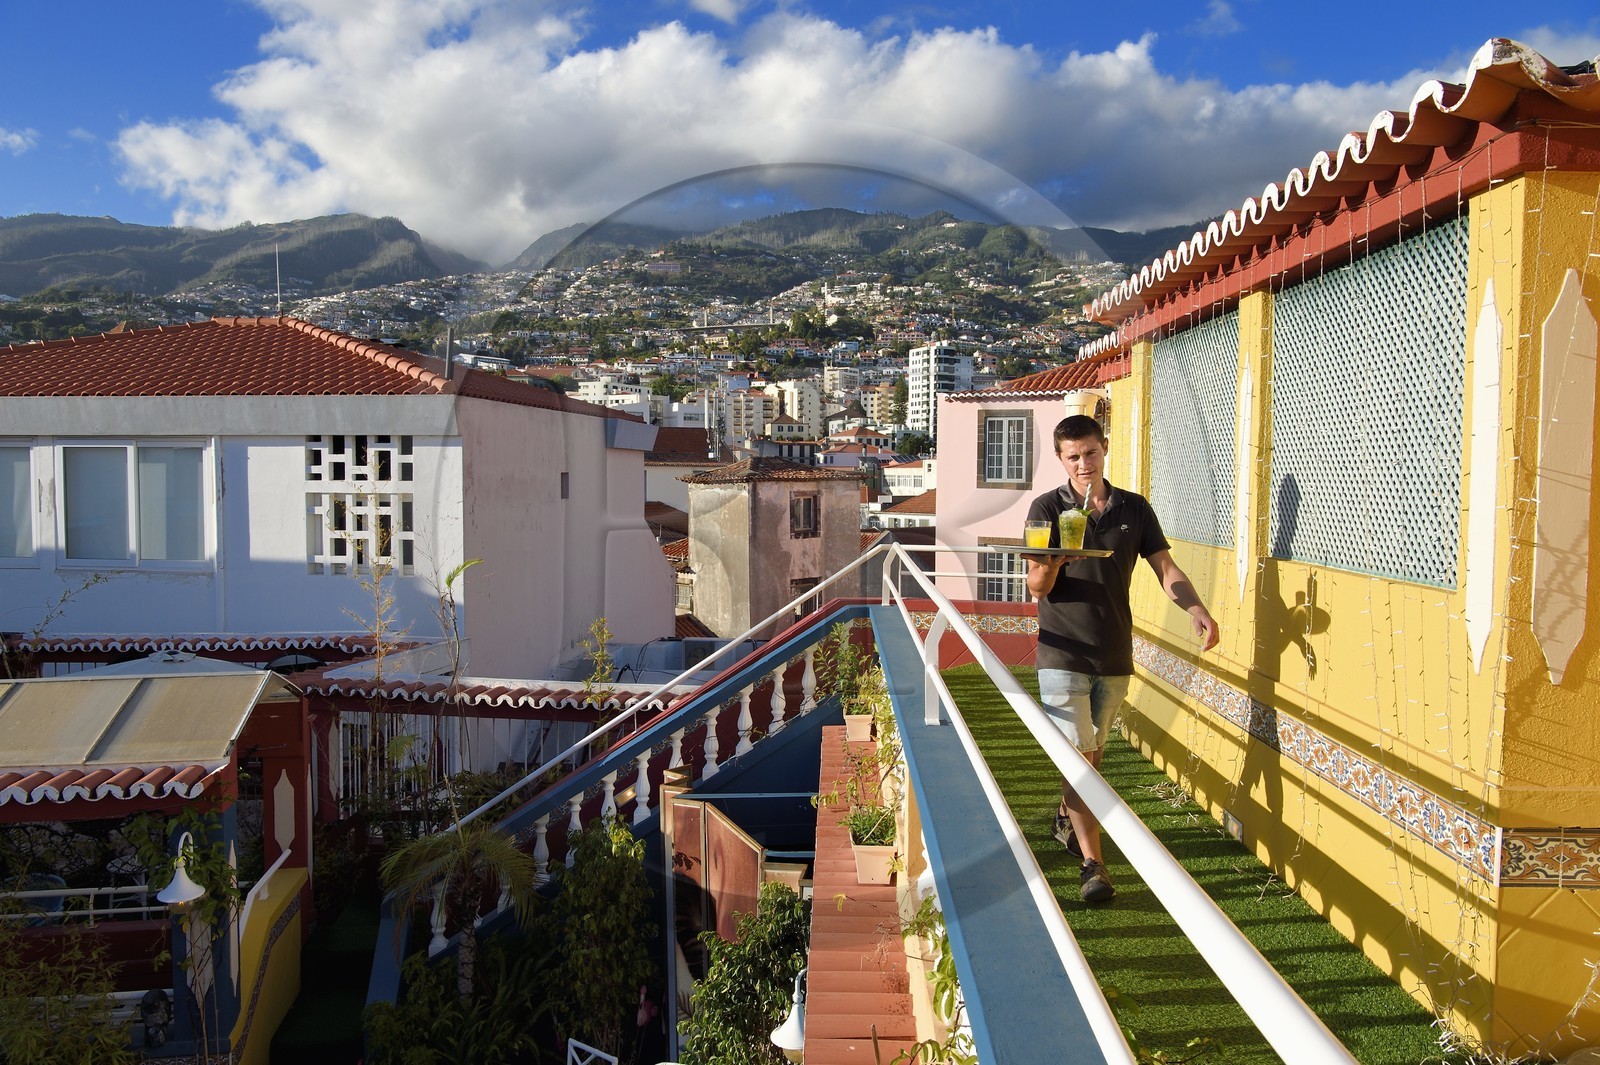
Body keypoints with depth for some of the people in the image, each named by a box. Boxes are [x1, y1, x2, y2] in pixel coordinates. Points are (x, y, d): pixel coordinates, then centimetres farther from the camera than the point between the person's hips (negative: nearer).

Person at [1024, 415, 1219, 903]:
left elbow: (1166, 569, 3)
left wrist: (1197, 609, -15)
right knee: (1078, 756, -7)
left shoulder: (1134, 508, 5)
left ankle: (1066, 818, 42)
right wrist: (1051, 563, -29)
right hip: (1063, 655, -3)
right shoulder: (1047, 508, -3)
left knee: (1091, 751, 17)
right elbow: (1037, 588, -7)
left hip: (1115, 655, 4)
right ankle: (1092, 862, -2)